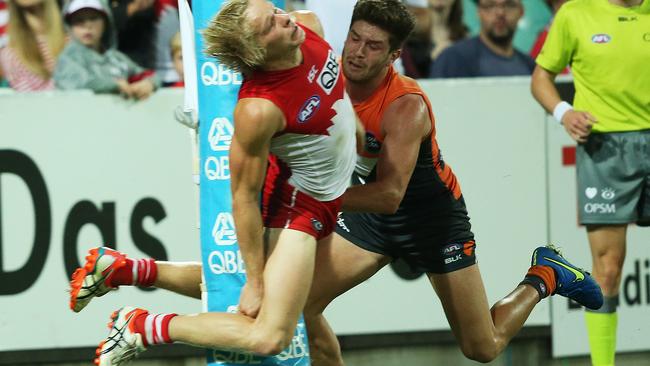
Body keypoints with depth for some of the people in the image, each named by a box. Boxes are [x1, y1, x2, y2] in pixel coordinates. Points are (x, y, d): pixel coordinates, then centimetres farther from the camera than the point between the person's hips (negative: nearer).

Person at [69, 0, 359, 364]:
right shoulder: (259, 110, -34)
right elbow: (244, 198, -24)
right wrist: (255, 281, -17)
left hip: (325, 202, 8)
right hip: (294, 205, -8)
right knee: (269, 336, -18)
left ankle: (122, 269, 25)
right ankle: (140, 327, -5)